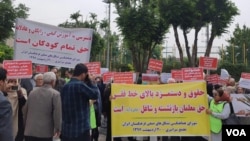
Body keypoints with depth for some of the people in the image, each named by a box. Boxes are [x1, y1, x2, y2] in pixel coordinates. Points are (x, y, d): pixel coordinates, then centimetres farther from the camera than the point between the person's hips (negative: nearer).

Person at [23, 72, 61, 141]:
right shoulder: (55, 94, -7)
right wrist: (58, 128, -2)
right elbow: (57, 112, -12)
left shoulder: (32, 92, 11)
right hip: (45, 132, -5)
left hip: (29, 131, 5)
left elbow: (25, 110, 16)